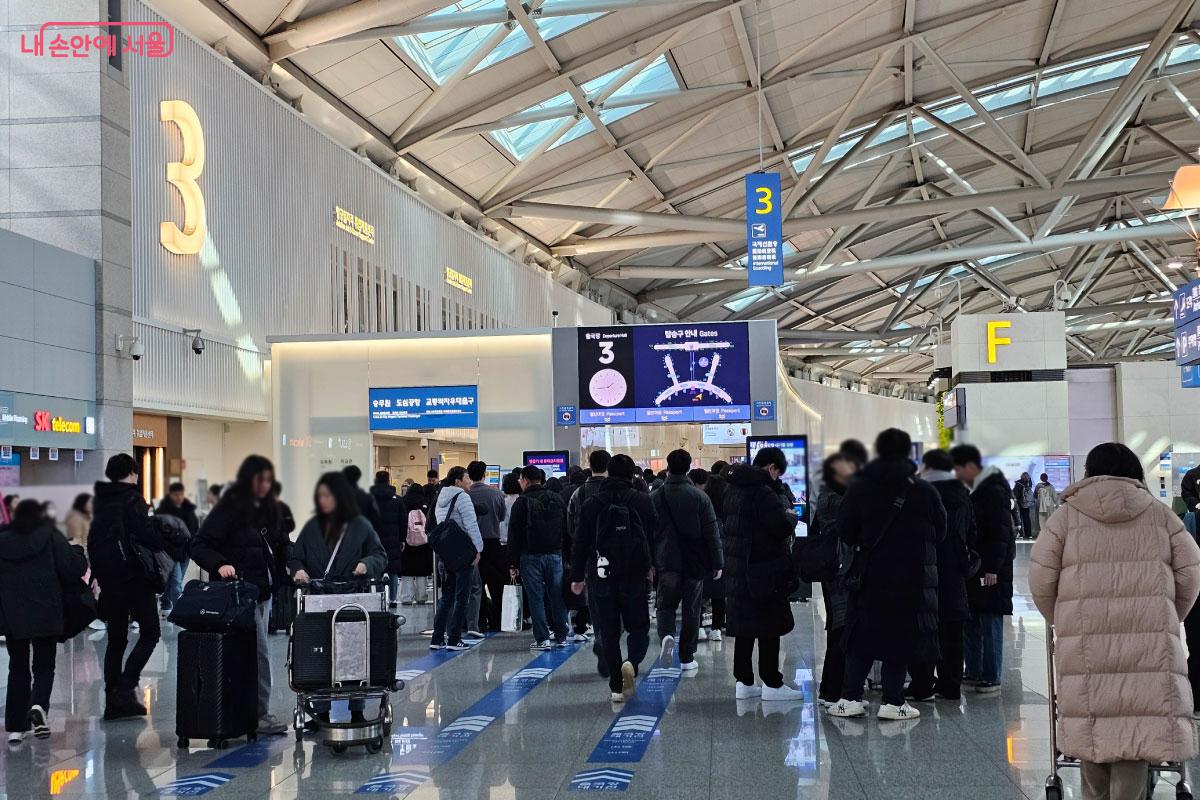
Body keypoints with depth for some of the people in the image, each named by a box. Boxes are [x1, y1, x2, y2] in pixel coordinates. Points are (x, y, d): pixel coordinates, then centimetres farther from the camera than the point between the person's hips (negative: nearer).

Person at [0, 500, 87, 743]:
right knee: (44, 667, 8)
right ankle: (39, 706, -20)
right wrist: (78, 552, 11)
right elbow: (76, 568, -9)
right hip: (46, 616, -2)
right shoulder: (50, 537, -6)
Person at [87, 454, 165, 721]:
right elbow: (147, 536, -19)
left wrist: (99, 572, 14)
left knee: (116, 638, 12)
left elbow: (93, 541, 12)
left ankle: (113, 700, 11)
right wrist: (162, 543, 0)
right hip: (134, 577, -7)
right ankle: (126, 687, -10)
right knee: (149, 633, 3)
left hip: (108, 576, 7)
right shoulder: (132, 500, -11)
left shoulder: (100, 501, 11)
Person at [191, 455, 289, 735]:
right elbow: (199, 546, -14)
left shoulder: (268, 509, 12)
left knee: (257, 652, 11)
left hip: (264, 591, 8)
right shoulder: (229, 509, -11)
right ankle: (261, 714, -4)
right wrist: (219, 565, -29)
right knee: (259, 653, -9)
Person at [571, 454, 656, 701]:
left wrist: (577, 576, 8)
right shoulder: (643, 501, -1)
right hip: (634, 576, -1)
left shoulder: (592, 503, 2)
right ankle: (631, 662, -17)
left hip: (601, 576, 1)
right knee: (639, 627, 11)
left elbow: (580, 543, 2)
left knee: (607, 632, 8)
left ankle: (616, 687, 8)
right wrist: (650, 568, 12)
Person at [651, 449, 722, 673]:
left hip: (666, 563, 1)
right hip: (695, 562, 0)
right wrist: (717, 563, 0)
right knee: (692, 609, 9)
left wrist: (650, 562, 10)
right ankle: (687, 658, 11)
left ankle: (667, 636, -21)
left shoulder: (656, 497, 0)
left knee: (666, 605, 10)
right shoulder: (700, 497, -5)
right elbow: (712, 532, -5)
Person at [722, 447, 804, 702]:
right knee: (769, 628, -1)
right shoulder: (762, 492, -17)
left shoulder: (733, 489, 12)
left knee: (744, 628, 13)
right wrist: (791, 515, 0)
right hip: (764, 571, -9)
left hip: (737, 569, 9)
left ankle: (743, 682, 18)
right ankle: (771, 684, 3)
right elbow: (782, 527, -23)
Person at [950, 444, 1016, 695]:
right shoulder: (973, 491, 15)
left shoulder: (994, 492, -13)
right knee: (970, 622, 12)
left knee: (990, 622, -5)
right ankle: (973, 672, 19)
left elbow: (1001, 533, -17)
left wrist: (992, 568, -20)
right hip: (972, 567, 9)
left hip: (991, 570, -9)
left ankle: (992, 678, -1)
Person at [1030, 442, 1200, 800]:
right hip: (1150, 646, 0)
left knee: (1094, 723, 9)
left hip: (1086, 641, 0)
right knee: (1138, 730, 1)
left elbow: (1041, 579, 4)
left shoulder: (1066, 517, 5)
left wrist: (1060, 621, 21)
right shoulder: (1160, 515, 10)